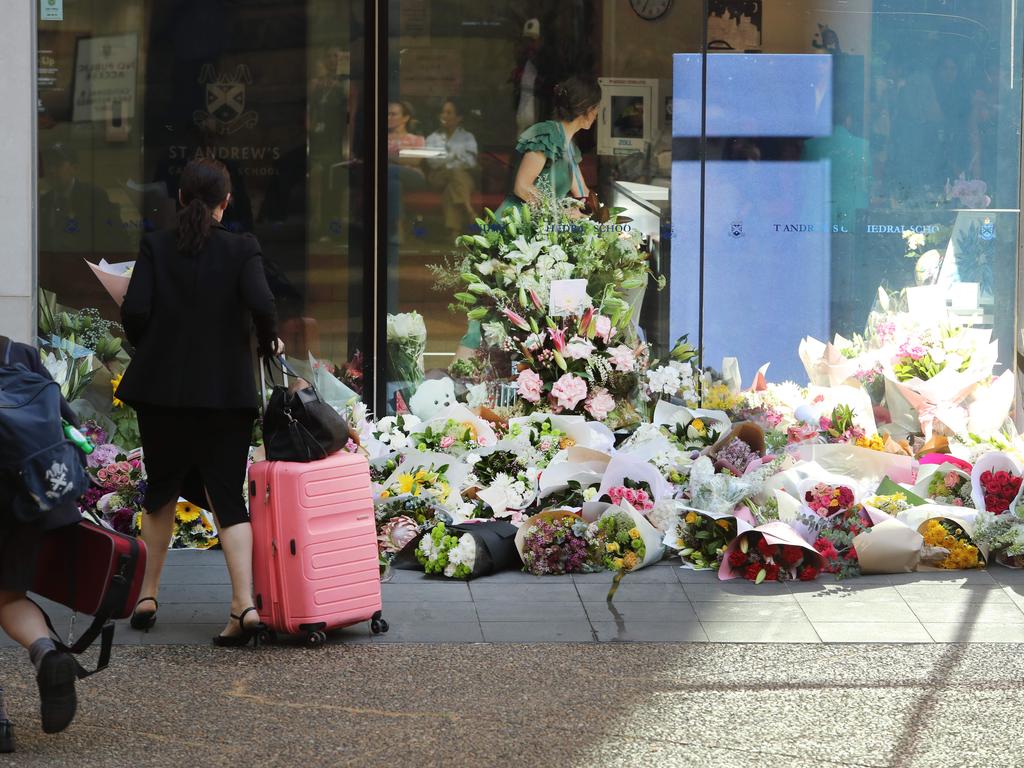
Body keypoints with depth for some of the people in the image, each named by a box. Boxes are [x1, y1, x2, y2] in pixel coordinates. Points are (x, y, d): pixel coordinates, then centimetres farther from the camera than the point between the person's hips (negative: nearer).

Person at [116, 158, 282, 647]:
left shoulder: (156, 247, -1)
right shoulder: (242, 249, -4)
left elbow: (135, 312, -8)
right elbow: (261, 304, -17)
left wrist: (150, 348, 11)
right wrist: (269, 341, 3)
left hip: (161, 387, 1)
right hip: (227, 391, -1)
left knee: (161, 490, 18)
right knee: (227, 494, 1)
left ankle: (147, 597, 24)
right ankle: (245, 604, -14)